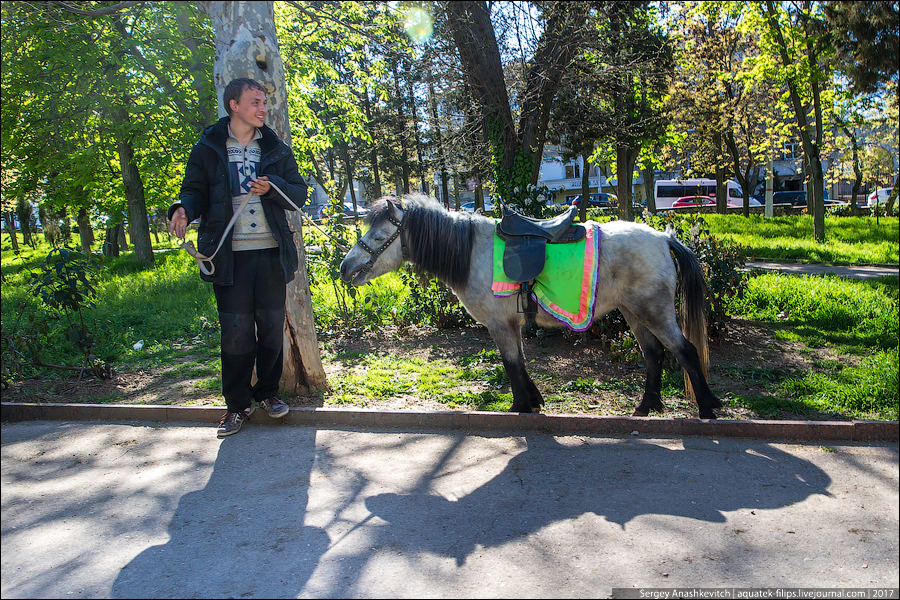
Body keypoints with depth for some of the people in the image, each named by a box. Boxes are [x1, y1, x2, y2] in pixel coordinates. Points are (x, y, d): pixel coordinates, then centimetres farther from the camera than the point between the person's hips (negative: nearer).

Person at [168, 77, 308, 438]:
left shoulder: (277, 150, 12)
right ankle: (237, 404, 14)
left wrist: (272, 187, -11)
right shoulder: (208, 148, 6)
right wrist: (184, 208, -19)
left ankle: (268, 392, 26)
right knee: (235, 331, 0)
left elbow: (299, 193, 9)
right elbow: (195, 189, 4)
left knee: (272, 326, 8)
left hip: (271, 252, 2)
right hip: (229, 255, -2)